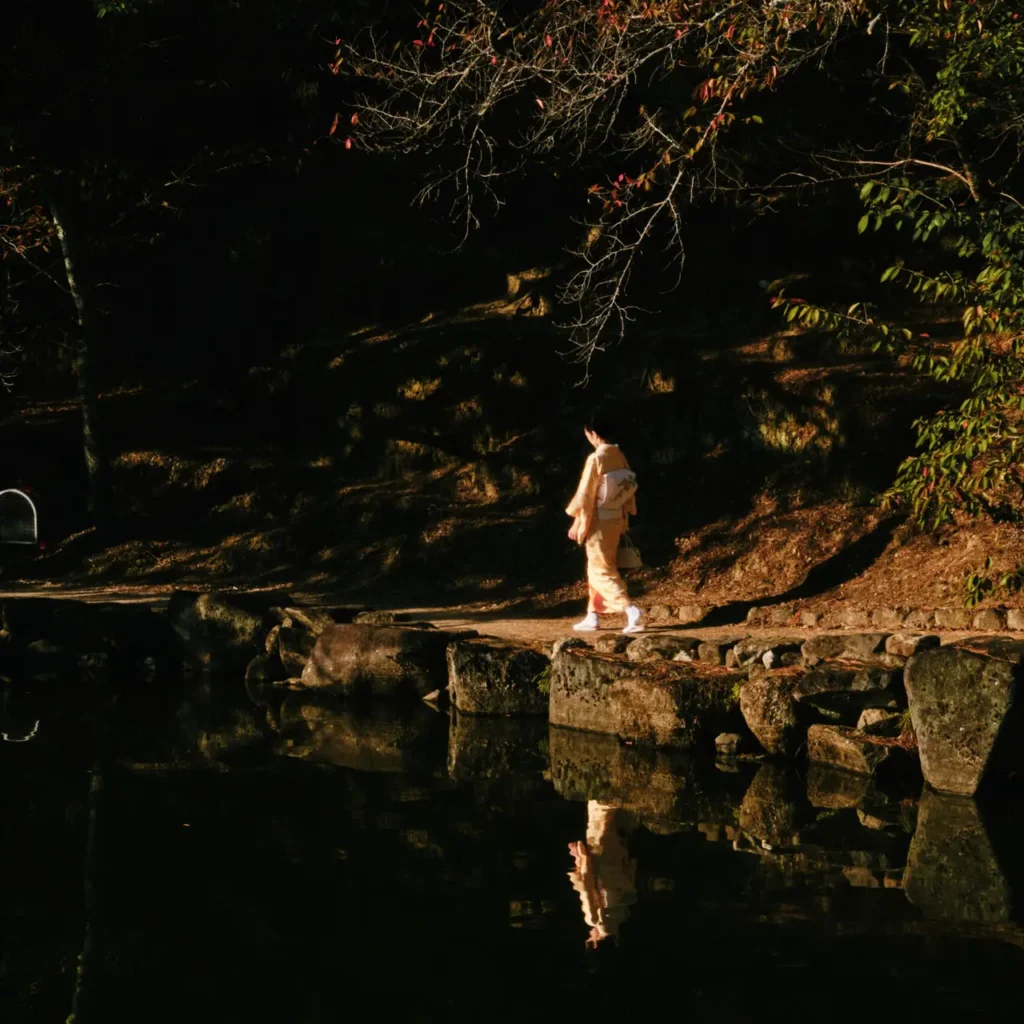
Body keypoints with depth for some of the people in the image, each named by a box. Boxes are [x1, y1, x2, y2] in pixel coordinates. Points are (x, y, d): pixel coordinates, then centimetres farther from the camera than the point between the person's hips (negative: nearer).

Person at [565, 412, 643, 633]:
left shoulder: (596, 459, -18)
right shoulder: (620, 457, 4)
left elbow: (585, 494, -15)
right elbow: (630, 488, 10)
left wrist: (577, 523, -7)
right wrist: (625, 519, 17)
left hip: (599, 522, -8)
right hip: (616, 520, 8)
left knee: (602, 571, -3)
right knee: (596, 569, 17)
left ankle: (630, 609, -17)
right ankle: (592, 616, 21)